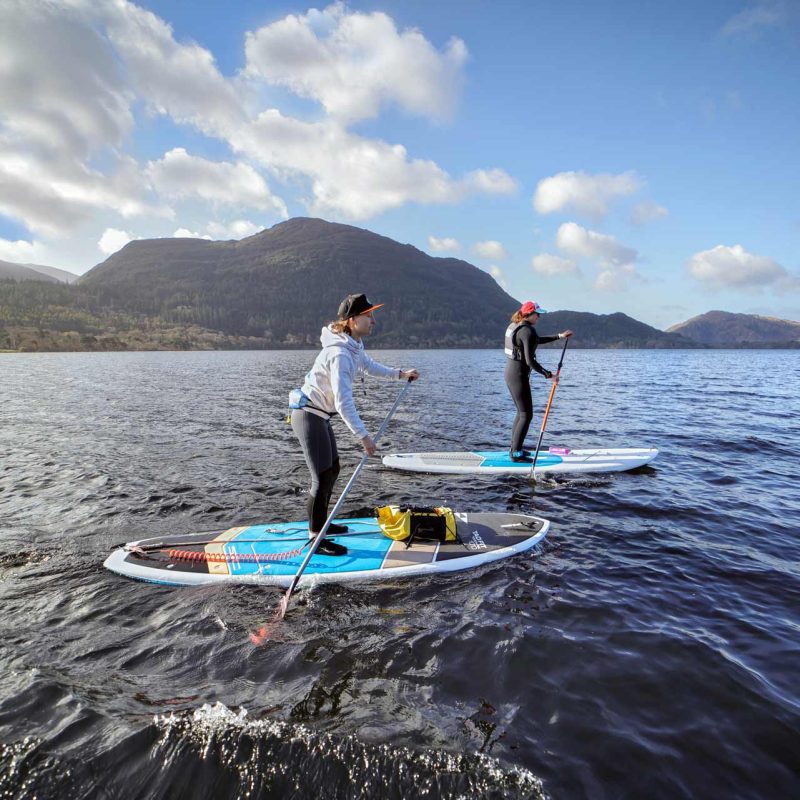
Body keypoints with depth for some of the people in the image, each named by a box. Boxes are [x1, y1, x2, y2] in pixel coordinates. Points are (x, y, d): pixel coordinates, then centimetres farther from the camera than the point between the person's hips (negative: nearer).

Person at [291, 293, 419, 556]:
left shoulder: (353, 345, 3)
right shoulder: (339, 353, -28)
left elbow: (368, 366, 24)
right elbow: (343, 402, -32)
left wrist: (399, 374, 27)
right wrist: (363, 436, -30)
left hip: (320, 415, 10)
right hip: (309, 416, -10)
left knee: (332, 469, 18)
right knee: (322, 477, -6)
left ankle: (320, 522, 34)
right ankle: (315, 538, 6)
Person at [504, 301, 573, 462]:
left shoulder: (514, 326, 13)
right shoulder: (527, 331, -18)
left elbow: (538, 340, 28)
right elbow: (530, 361, -22)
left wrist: (559, 336, 27)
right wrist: (548, 375, -16)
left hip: (510, 372, 10)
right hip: (519, 375, -10)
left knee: (521, 412, 19)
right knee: (526, 415, -2)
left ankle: (515, 448, 26)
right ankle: (516, 453, 1)